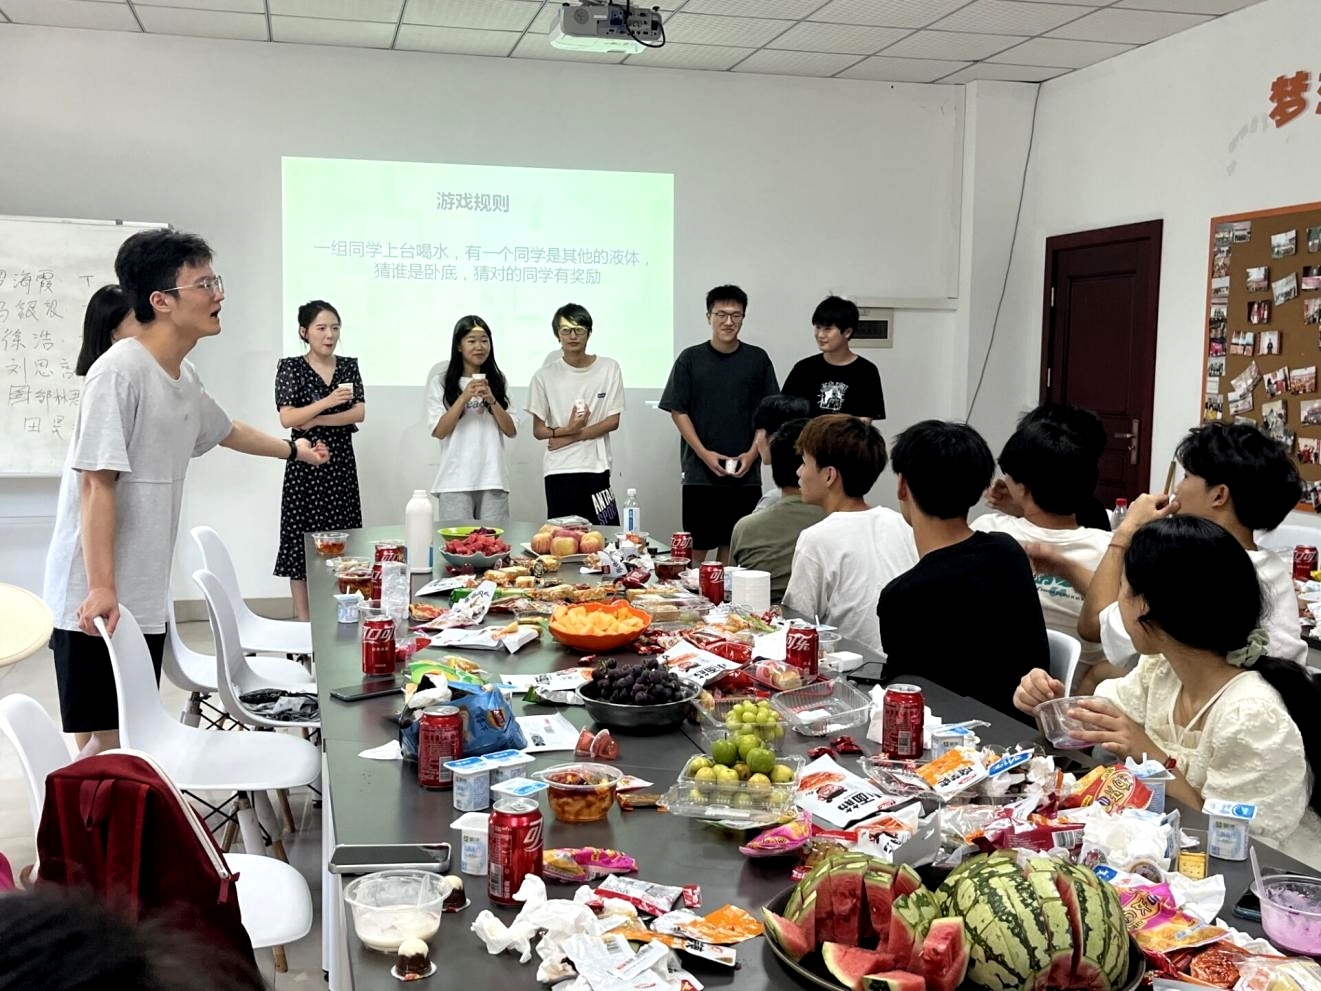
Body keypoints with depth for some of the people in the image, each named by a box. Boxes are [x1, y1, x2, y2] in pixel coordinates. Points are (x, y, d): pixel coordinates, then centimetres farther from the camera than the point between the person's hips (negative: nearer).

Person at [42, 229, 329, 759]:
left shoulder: (184, 376, 10)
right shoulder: (119, 371, -17)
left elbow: (224, 430, 31)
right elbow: (97, 483, -20)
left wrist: (292, 447, 45)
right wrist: (101, 587, -24)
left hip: (146, 596, 8)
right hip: (98, 599, -8)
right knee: (104, 744, -5)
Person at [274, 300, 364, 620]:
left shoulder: (348, 365, 8)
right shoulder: (290, 367, -2)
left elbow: (359, 413, -2)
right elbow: (287, 419, -12)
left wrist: (316, 420, -12)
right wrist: (329, 401, -24)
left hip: (341, 461, 3)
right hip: (305, 462, -3)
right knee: (300, 537, 0)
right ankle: (302, 617, 7)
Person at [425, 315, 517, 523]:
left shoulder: (498, 380, 10)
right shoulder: (441, 381, 3)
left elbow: (511, 431, 5)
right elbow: (439, 431, -5)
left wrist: (492, 400, -9)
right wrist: (464, 398, -13)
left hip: (492, 479, 2)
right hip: (455, 481, -2)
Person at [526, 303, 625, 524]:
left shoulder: (609, 368, 4)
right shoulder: (545, 376, 2)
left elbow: (613, 422, 2)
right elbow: (538, 430, 4)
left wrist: (572, 437, -8)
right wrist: (567, 429, -16)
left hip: (597, 467, 0)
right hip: (559, 471, 0)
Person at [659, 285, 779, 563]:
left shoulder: (758, 359, 6)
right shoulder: (691, 358, 2)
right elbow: (678, 411, 1)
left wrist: (752, 453, -5)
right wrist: (704, 453, -8)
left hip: (745, 473, 2)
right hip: (700, 471, -1)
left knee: (734, 544, 5)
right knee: (697, 544, 0)